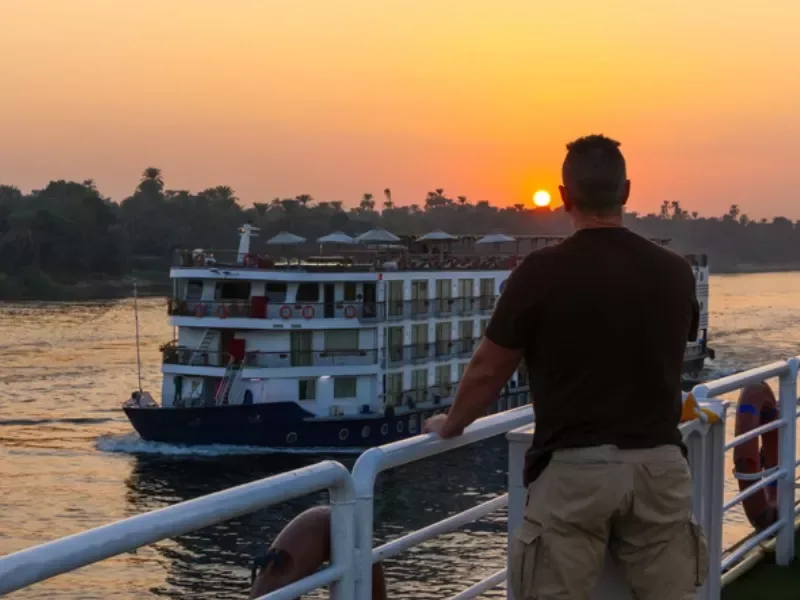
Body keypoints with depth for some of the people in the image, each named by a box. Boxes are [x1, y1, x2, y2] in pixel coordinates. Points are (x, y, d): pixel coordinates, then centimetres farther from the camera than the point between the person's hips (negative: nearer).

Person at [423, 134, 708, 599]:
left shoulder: (542, 272, -8)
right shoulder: (675, 272, 4)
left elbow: (488, 371, 0)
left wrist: (450, 425, 19)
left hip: (573, 469, -3)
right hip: (658, 465, 3)